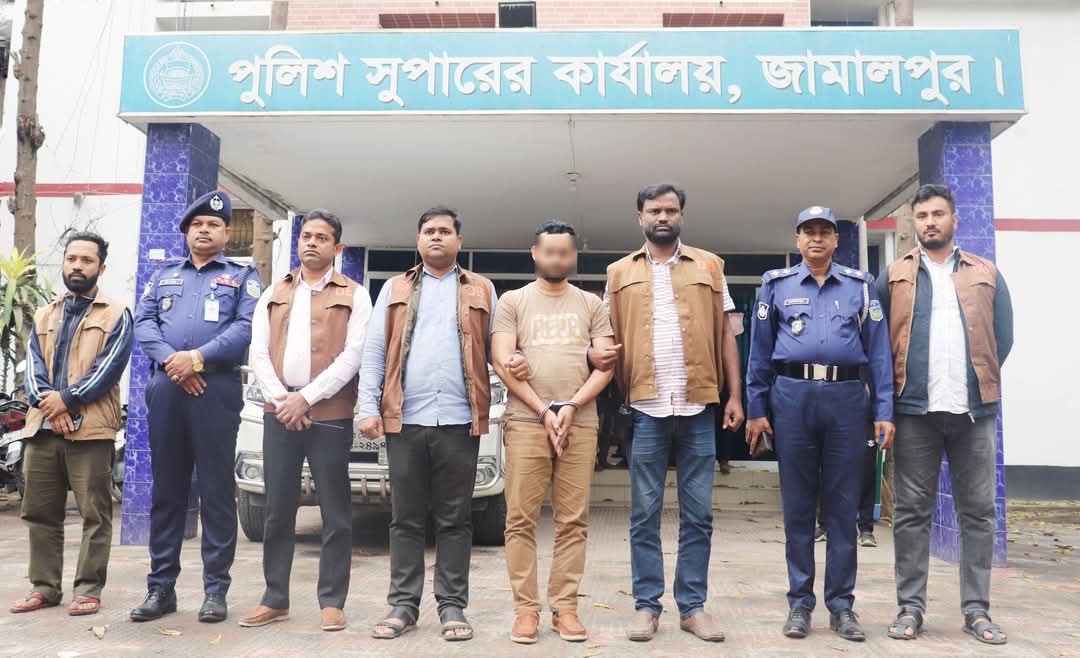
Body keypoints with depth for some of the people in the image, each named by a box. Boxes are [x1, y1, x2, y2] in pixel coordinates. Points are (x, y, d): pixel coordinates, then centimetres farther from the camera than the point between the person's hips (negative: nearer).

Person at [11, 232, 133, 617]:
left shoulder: (116, 316, 4)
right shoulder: (44, 316, 19)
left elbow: (109, 368, -8)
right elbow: (33, 367, 7)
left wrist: (66, 399, -16)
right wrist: (46, 402, -11)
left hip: (90, 427, -5)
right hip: (42, 427, 5)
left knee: (94, 513, -3)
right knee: (40, 513, 11)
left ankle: (88, 589, 5)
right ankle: (44, 586, 22)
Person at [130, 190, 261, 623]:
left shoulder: (242, 276, 10)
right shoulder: (165, 273, 20)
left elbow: (247, 327, -5)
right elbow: (143, 320, 7)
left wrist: (198, 357, -15)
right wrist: (170, 360, -10)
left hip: (217, 389, -3)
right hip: (166, 388, 4)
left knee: (216, 490, -2)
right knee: (165, 490, 8)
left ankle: (215, 589, 5)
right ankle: (161, 587, 16)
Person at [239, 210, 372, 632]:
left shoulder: (353, 296, 4)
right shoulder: (274, 294, 16)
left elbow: (352, 356, -7)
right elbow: (258, 354, 7)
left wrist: (306, 398, -14)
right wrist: (280, 399, -8)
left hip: (330, 414, -3)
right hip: (279, 412, 4)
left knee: (335, 513, 2)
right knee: (277, 511, 9)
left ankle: (332, 602, 10)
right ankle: (275, 599, 19)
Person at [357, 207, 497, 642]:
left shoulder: (481, 291, 13)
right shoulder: (394, 290, 14)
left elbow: (494, 347, 10)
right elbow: (374, 351, 8)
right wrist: (369, 407, -1)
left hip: (459, 420, -1)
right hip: (405, 419, 1)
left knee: (454, 520, 5)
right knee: (406, 518, 7)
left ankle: (452, 606, 12)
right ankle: (403, 604, 15)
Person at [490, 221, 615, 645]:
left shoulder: (591, 305, 14)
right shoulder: (513, 302, 9)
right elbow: (502, 363, 0)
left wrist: (571, 406, -8)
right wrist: (543, 411, -8)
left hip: (580, 424, 1)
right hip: (526, 422, -1)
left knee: (573, 521, 1)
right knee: (521, 519, -2)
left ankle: (564, 607, 9)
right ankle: (526, 608, 6)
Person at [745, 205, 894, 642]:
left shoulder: (860, 285, 10)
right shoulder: (776, 285, 10)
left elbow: (878, 351, 6)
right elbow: (760, 352, 8)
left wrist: (884, 411, -1)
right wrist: (756, 409, 3)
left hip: (847, 398, 1)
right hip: (792, 396, 0)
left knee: (843, 505, 5)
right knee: (797, 505, 5)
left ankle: (841, 604, 15)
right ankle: (800, 602, 14)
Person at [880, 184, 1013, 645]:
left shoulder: (986, 273, 12)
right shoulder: (894, 276, 9)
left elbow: (1003, 336, 11)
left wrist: (980, 379, 8)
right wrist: (892, 388, 2)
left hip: (975, 407, 1)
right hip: (914, 408, -1)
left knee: (978, 511, 5)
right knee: (912, 512, 2)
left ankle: (976, 609, 15)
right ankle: (910, 607, 9)